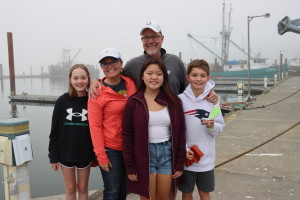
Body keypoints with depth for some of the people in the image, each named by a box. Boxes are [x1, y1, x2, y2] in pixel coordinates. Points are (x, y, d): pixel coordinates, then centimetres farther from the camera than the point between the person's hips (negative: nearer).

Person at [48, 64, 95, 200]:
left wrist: (96, 154, -4)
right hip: (65, 153, 0)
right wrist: (53, 156, -2)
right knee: (70, 189, 13)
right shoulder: (62, 101, -6)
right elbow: (55, 130, -2)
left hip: (85, 153, 0)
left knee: (82, 188, 14)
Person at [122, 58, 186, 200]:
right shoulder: (133, 102, -4)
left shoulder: (173, 101, 1)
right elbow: (127, 135, -4)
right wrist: (130, 167, -6)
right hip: (143, 156, -2)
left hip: (167, 154, 2)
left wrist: (180, 164, 1)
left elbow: (180, 133, 3)